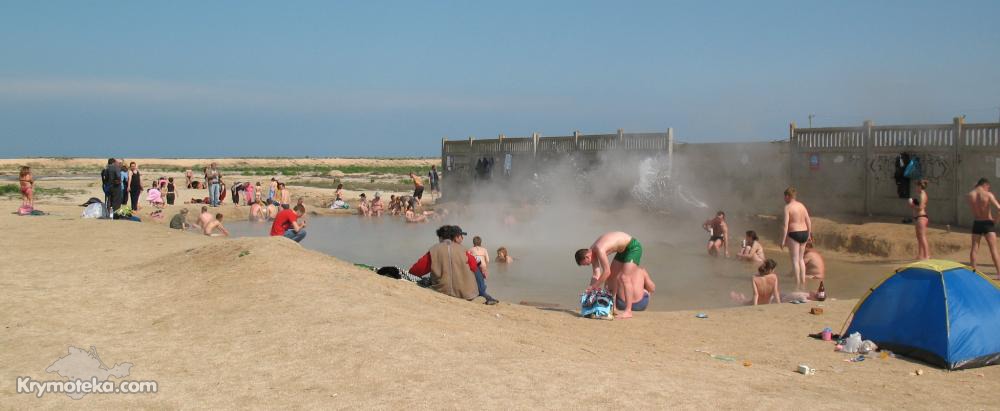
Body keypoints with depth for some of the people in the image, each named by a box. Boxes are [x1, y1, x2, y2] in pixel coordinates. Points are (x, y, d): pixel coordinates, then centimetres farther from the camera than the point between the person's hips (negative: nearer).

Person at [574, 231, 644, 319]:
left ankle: (628, 311, -17)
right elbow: (596, 274, 1)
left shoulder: (599, 250, -30)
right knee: (611, 277, 12)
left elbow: (607, 272, -28)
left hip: (633, 247, -10)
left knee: (625, 278, -17)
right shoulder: (592, 252, -2)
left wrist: (594, 286, -21)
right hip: (623, 249, 10)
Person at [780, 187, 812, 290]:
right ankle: (803, 283, 18)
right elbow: (809, 221, 11)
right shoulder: (801, 205, 10)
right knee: (801, 259, 17)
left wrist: (783, 240, -13)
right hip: (804, 233, 7)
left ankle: (797, 284, -2)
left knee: (795, 259, -1)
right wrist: (809, 234, 22)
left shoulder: (787, 207, -10)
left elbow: (786, 224, -15)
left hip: (794, 233, -7)